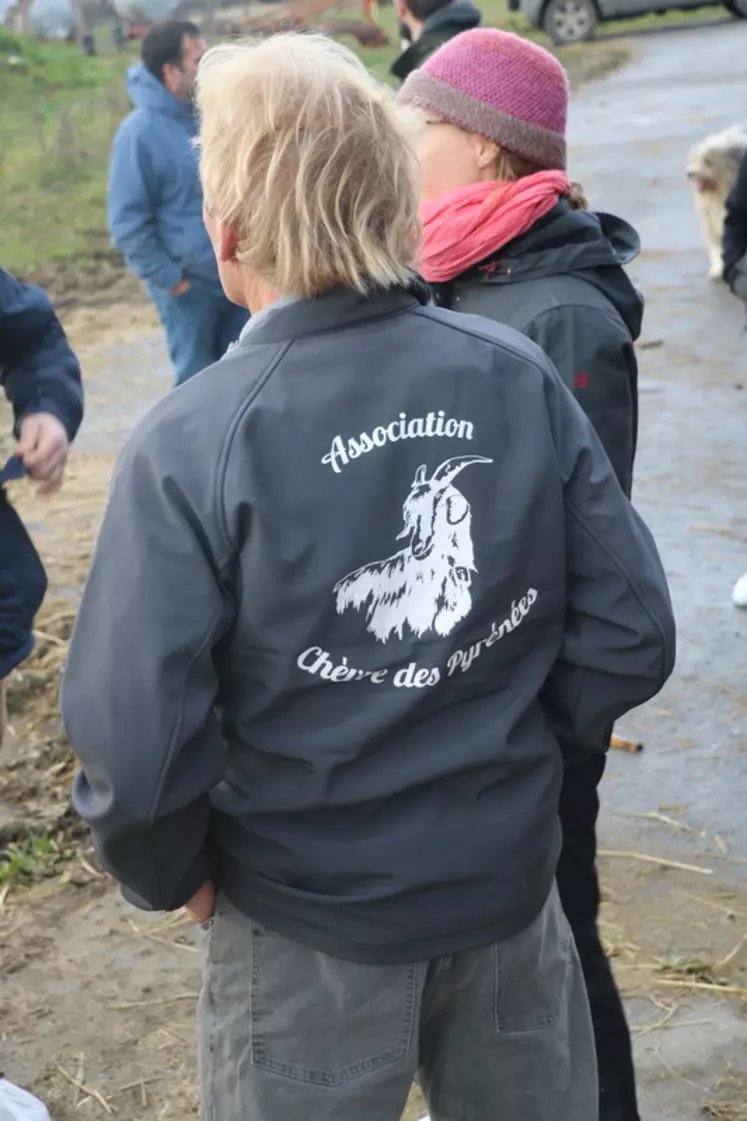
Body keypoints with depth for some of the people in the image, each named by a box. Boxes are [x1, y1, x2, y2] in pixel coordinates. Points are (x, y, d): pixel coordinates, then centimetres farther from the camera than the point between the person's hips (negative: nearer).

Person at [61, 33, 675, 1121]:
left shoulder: (190, 448, -22)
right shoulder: (519, 375, -12)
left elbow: (137, 747, -23)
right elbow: (631, 633, -8)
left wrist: (172, 873, -2)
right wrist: (518, 745, 8)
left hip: (309, 919, -3)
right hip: (512, 878, 3)